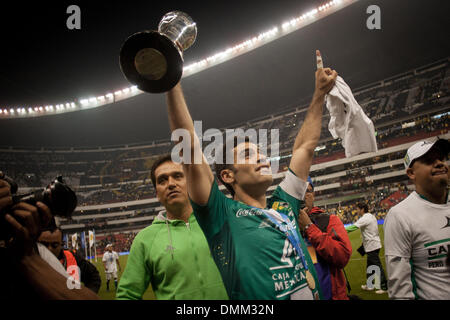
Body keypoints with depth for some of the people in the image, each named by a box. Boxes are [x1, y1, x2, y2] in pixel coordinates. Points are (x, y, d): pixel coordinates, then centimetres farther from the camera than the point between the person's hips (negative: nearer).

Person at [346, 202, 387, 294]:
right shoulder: (371, 216, 13)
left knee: (377, 267, -5)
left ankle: (384, 287, -2)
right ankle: (369, 285, 26)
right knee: (370, 266, 17)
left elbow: (353, 227, -25)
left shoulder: (365, 219, -17)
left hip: (372, 246, -10)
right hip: (373, 244, 10)